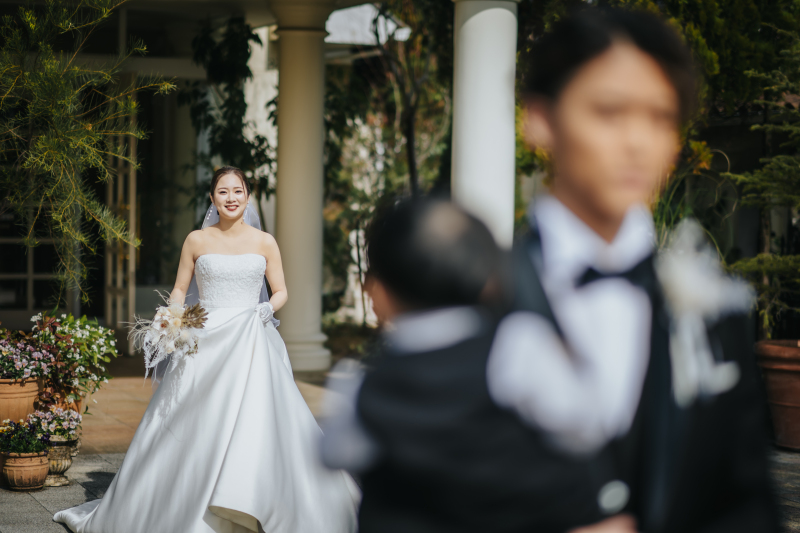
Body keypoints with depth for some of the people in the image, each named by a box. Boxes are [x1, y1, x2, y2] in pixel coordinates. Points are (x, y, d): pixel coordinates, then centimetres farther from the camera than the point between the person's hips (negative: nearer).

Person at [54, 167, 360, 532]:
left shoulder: (264, 242, 6)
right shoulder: (197, 240, 6)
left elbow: (281, 291, 9)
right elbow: (179, 290, 10)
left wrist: (268, 307, -12)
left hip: (252, 343, 0)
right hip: (205, 343, 0)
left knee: (258, 425, -9)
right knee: (189, 427, 1)